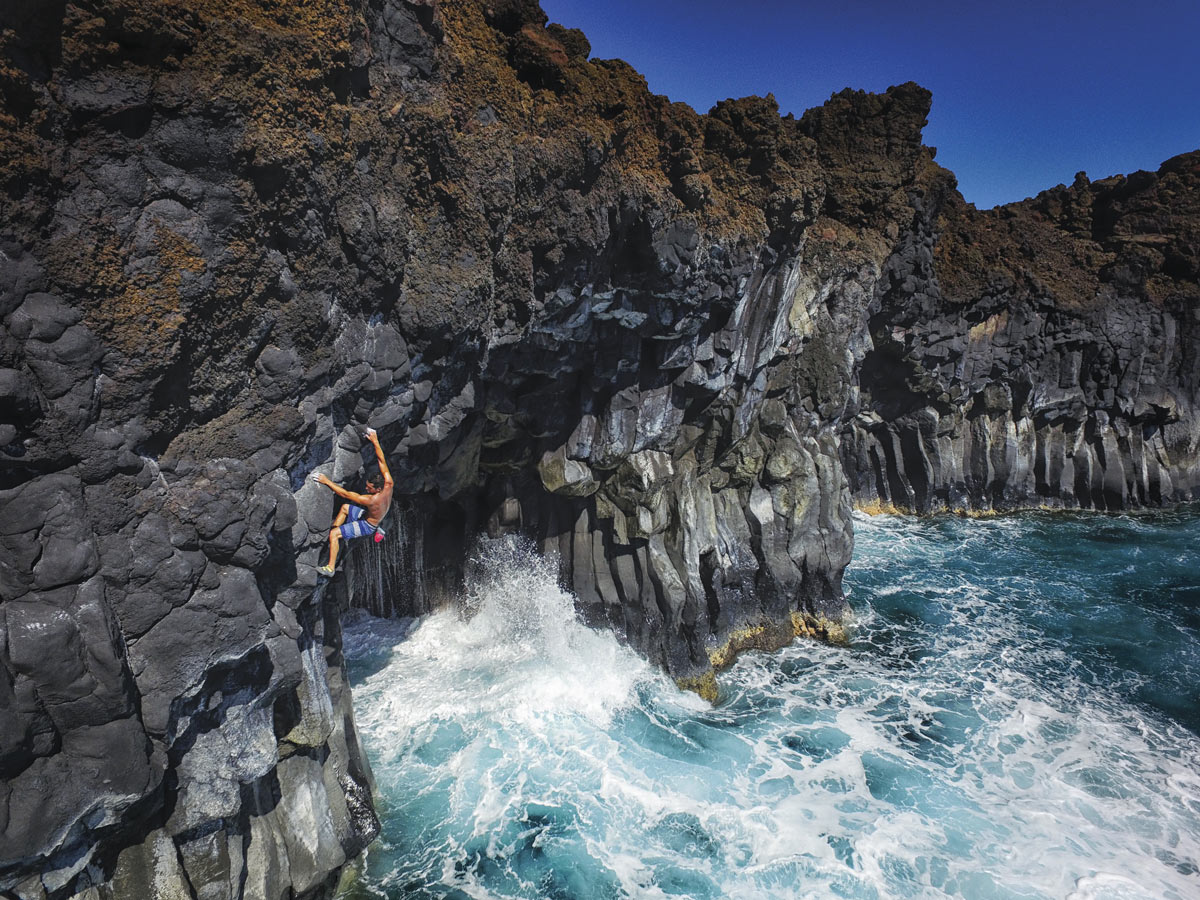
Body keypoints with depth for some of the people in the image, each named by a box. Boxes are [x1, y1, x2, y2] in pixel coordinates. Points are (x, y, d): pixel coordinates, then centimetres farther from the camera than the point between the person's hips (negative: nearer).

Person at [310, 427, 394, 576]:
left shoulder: (371, 500, -39)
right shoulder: (389, 485, -22)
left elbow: (346, 494, -33)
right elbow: (382, 460, -14)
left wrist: (327, 481, -29)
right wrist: (375, 441, -11)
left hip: (368, 525, -9)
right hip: (368, 514, 9)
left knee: (334, 533, -11)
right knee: (344, 508, 21)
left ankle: (330, 567, -1)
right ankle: (330, 537, 32)